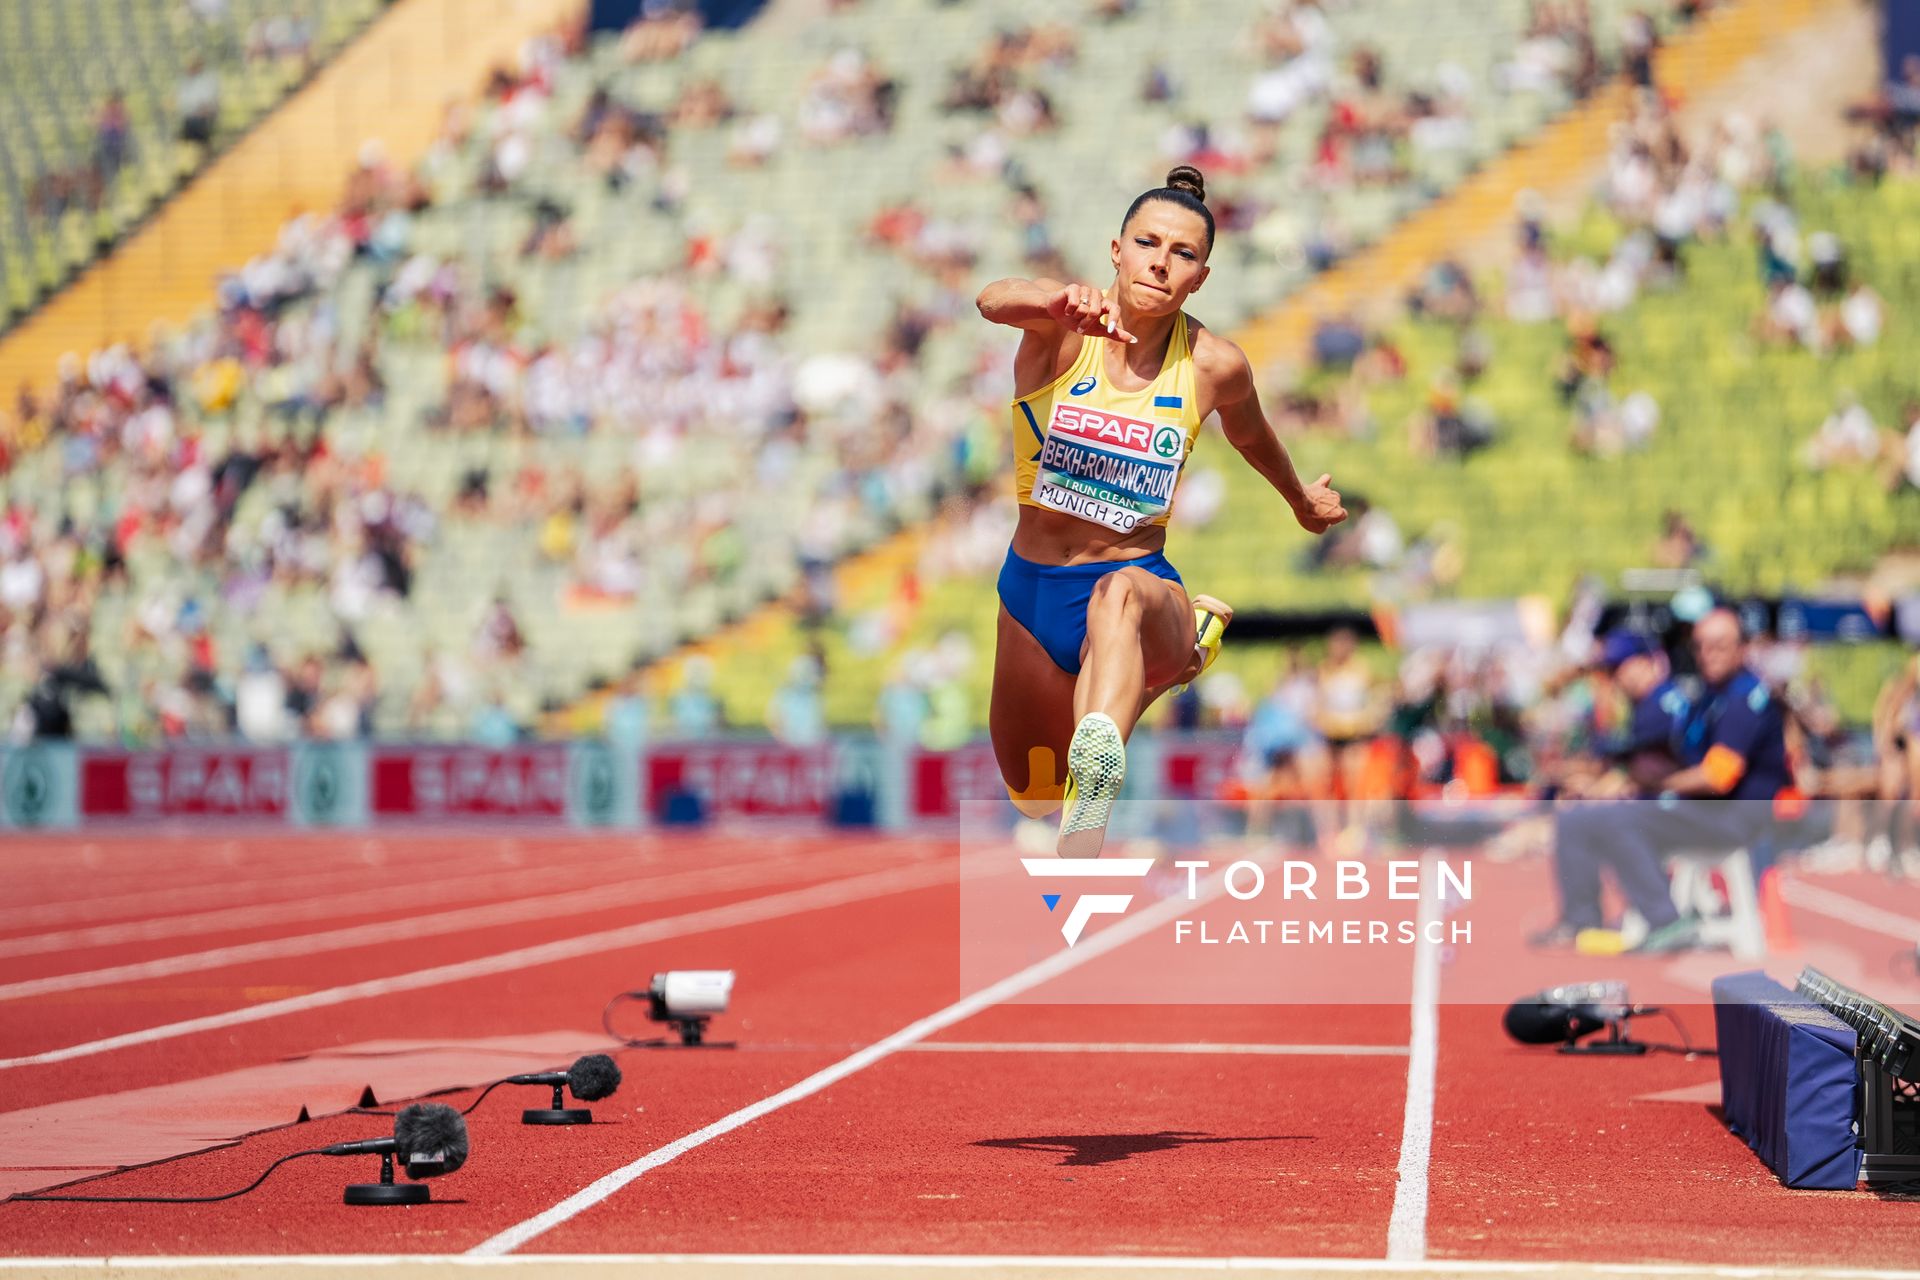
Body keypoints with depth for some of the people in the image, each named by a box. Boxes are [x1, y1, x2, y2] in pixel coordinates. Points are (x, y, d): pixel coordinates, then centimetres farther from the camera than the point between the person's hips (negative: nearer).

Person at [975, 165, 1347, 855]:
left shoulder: (1215, 365, -8)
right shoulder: (1062, 329, -14)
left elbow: (1250, 433, 17)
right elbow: (995, 301, -39)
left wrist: (1301, 499, 37)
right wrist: (1065, 302, -63)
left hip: (1138, 579, -3)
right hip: (1032, 589, 3)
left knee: (1120, 595, -41)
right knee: (1032, 795, 23)